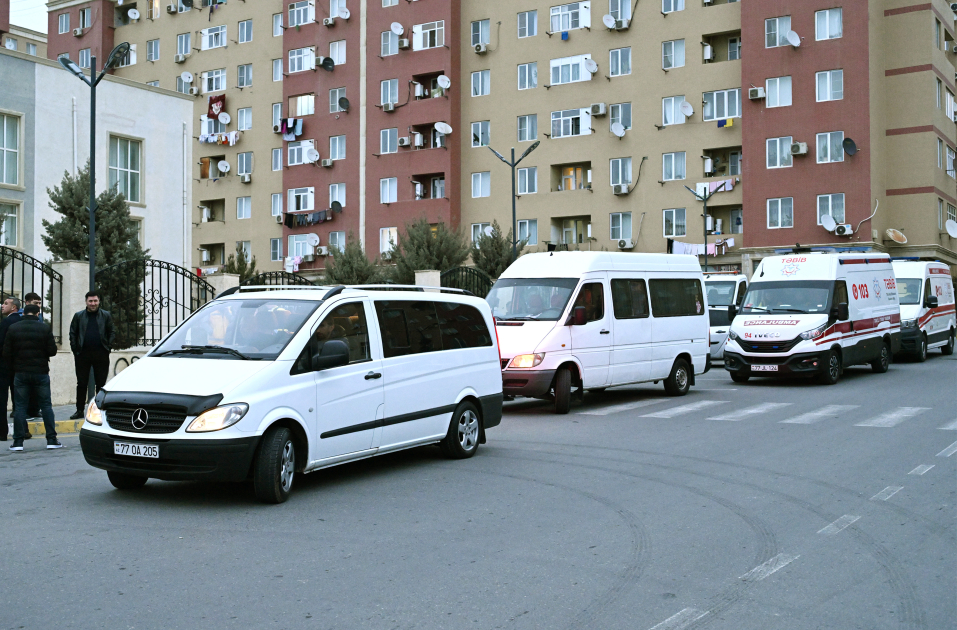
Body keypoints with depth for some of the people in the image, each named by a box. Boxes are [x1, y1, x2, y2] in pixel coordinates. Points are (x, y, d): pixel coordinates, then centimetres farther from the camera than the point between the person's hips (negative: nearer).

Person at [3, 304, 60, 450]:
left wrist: (13, 368, 14)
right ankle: (51, 440, 3)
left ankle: (18, 442, 3)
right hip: (41, 372, -1)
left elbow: (6, 353, 1)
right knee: (46, 405, 5)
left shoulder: (13, 328, 0)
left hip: (20, 373, 1)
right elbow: (52, 351, -6)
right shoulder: (45, 329, -4)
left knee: (20, 406, 5)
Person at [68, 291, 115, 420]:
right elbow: (73, 333, 9)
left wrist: (108, 347, -2)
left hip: (101, 355, 0)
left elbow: (112, 332, 9)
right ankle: (80, 410, 7)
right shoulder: (78, 316, 9)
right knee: (81, 383, 2)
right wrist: (75, 350, 0)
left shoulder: (106, 316, 8)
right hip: (83, 354, 0)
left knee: (101, 383, 3)